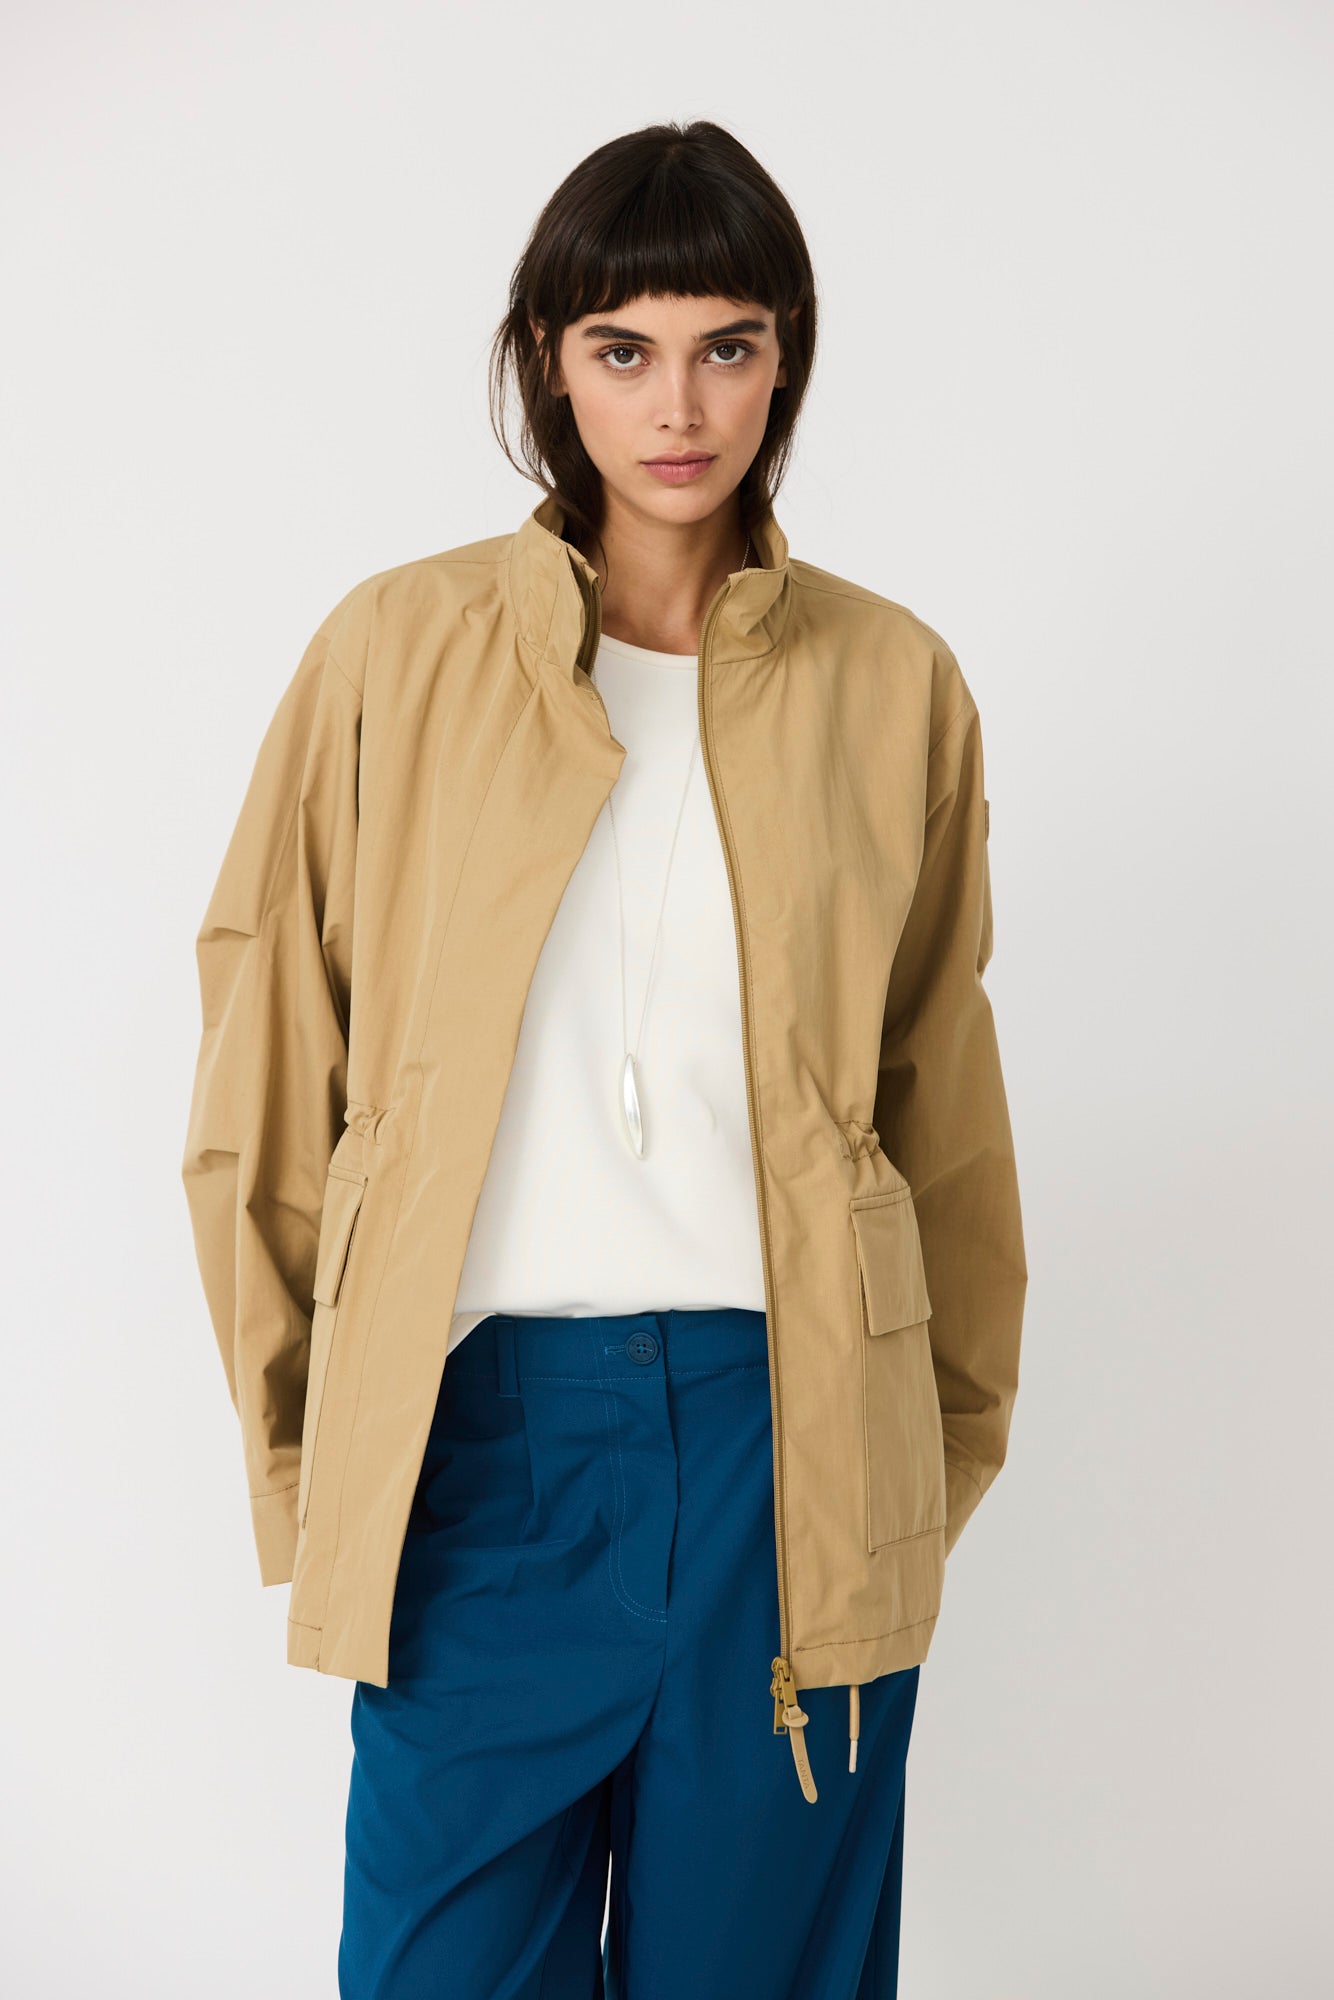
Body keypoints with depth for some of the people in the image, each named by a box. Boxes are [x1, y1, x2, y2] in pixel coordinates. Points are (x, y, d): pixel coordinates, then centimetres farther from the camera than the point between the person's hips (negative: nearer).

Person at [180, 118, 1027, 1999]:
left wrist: (948, 1433, 13)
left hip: (792, 1437, 1)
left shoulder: (893, 682, 4)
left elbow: (938, 1096, 11)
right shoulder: (402, 650, 0)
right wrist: (296, 1453, 6)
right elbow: (270, 1083, 5)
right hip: (482, 1424, -1)